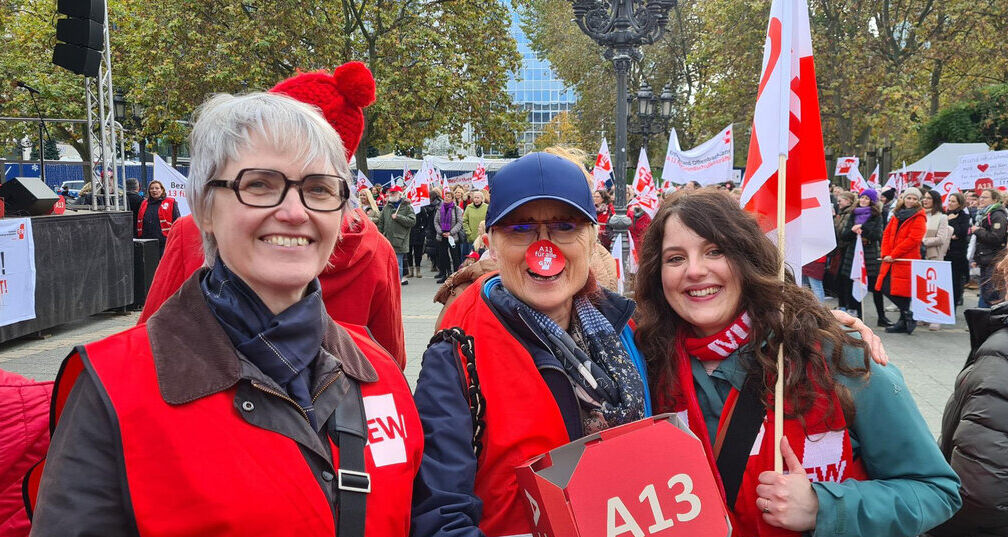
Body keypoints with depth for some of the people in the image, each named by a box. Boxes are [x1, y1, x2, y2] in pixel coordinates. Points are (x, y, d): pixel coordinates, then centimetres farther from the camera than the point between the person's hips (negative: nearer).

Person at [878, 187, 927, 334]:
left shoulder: (918, 218, -5)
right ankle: (907, 315, 19)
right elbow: (887, 234, 10)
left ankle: (904, 321, 13)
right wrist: (885, 254, -4)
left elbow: (913, 239, -14)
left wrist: (893, 255, -16)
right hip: (891, 261, 6)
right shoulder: (897, 215, 15)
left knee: (901, 292, -5)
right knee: (886, 288, 4)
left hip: (906, 261, -6)